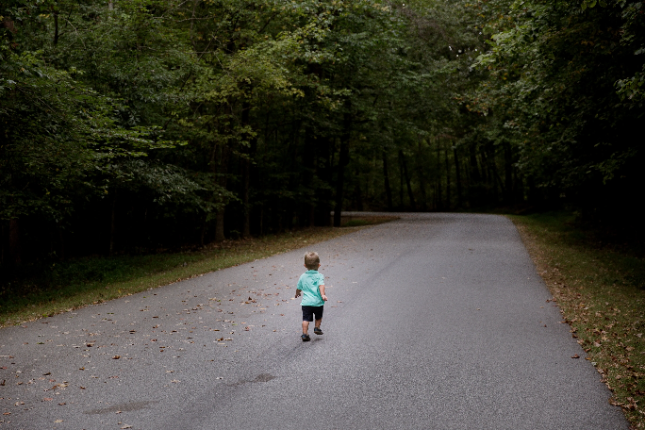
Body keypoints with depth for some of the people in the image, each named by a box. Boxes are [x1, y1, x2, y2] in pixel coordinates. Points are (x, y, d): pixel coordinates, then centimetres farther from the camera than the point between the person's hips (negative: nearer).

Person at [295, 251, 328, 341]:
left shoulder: (303, 277, 8)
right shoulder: (319, 276, -2)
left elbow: (298, 288, 19)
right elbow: (321, 285, -20)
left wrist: (297, 294, 39)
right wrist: (323, 295, -29)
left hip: (306, 302, 1)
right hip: (318, 302, -1)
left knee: (306, 319, 1)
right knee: (318, 317, 25)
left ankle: (305, 334, -6)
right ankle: (317, 328, 33)